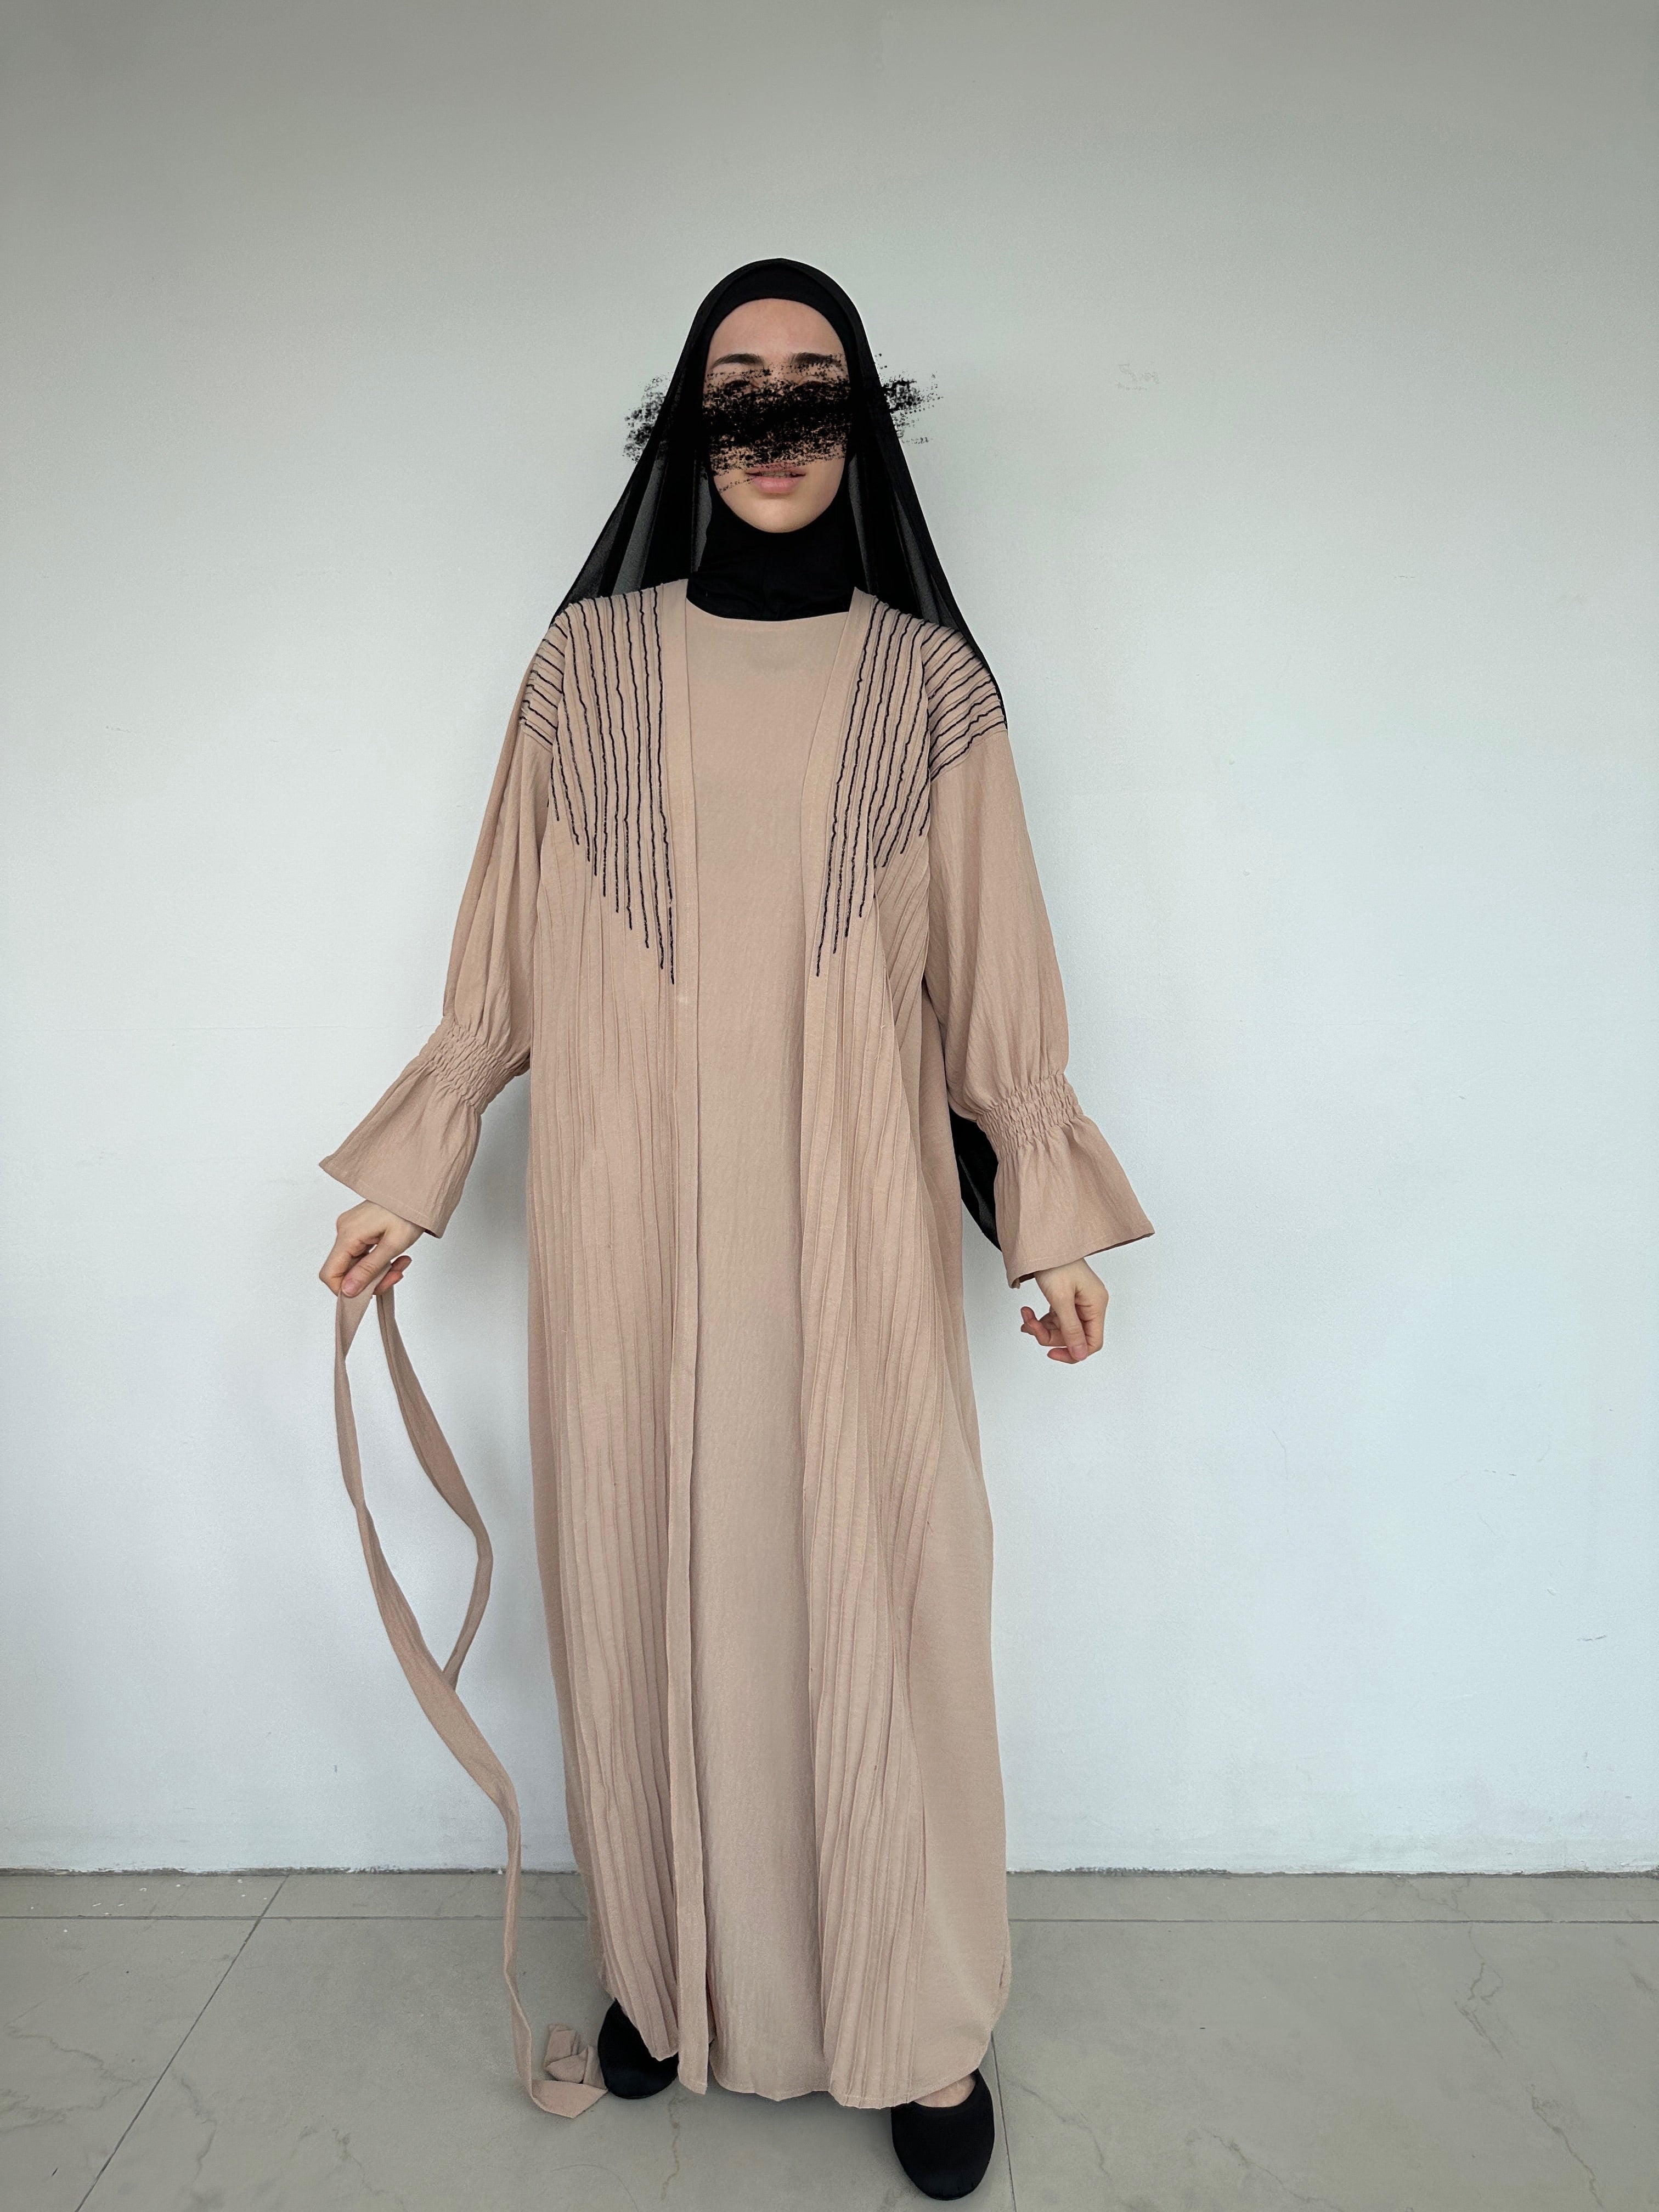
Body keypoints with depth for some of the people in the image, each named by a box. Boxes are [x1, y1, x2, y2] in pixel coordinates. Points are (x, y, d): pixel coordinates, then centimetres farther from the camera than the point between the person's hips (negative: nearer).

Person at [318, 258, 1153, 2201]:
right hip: (634, 1222, 1)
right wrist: (407, 1186, 9)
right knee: (649, 1588, 10)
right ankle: (669, 1972, 33)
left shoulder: (930, 682, 5)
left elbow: (996, 979, 5)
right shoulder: (586, 664, 6)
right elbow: (505, 957, 9)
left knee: (876, 1598, 4)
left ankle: (923, 2031, 25)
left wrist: (1049, 1226, 3)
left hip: (852, 1219, -1)